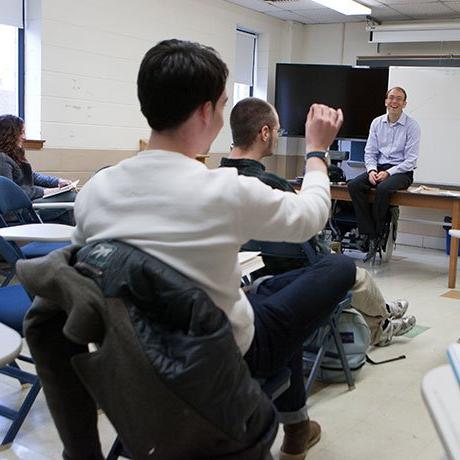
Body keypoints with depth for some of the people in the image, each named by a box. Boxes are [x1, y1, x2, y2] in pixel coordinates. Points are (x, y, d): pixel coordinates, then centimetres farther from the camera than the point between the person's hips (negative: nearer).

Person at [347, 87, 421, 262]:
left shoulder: (412, 126, -4)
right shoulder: (377, 123, 9)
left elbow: (411, 160, -8)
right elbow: (370, 152, 9)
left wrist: (388, 173, -18)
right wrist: (371, 170, -10)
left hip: (401, 171, -4)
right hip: (379, 167, 5)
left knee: (383, 188, -36)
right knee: (354, 185, -24)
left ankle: (376, 237, -19)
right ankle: (370, 235, -25)